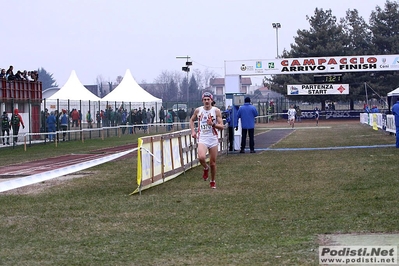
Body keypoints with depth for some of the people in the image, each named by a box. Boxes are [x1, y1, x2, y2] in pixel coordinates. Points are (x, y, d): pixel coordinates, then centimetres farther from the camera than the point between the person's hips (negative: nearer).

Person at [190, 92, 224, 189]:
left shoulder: (216, 111, -3)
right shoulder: (198, 110, 2)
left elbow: (222, 126, -3)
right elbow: (192, 120, 21)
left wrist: (213, 124, -20)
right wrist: (193, 131, 8)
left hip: (213, 139, 0)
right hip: (202, 138, 0)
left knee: (213, 162, 6)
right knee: (201, 157, -26)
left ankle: (213, 181, 27)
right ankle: (206, 168, 8)